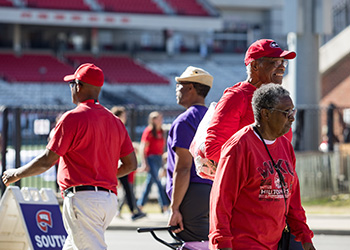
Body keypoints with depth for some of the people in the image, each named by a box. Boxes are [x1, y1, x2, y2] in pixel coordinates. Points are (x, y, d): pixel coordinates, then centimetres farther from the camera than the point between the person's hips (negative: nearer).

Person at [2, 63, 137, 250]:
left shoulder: (73, 118, -9)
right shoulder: (115, 121, 14)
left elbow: (47, 161, -10)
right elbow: (131, 164, 15)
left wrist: (16, 174, 4)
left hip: (83, 198, -8)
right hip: (109, 198, 9)